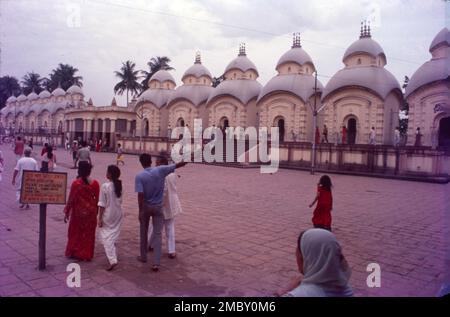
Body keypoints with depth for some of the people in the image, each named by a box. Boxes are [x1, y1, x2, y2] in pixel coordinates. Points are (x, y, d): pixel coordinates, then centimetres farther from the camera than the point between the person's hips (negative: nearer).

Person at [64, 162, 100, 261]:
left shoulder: (76, 183, -14)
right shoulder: (95, 183, -7)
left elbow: (71, 199, -9)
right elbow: (97, 199, -1)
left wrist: (66, 212, 1)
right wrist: (95, 211, 13)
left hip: (78, 212, -2)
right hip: (90, 212, 2)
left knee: (76, 233, 16)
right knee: (88, 233, 13)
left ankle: (75, 253, 25)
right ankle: (87, 255, 20)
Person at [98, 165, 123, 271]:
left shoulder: (105, 186, -17)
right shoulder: (119, 186, -1)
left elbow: (102, 204, -15)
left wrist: (100, 218, -9)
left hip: (107, 215, -6)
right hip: (118, 214, 6)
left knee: (107, 238, -1)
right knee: (113, 236, 20)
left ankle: (112, 260, -10)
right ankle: (112, 257, 31)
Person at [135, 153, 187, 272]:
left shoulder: (139, 176, -13)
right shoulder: (160, 170, -9)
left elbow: (140, 195, -19)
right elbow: (178, 165, -6)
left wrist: (140, 211, -13)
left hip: (145, 207, 0)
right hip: (158, 207, 1)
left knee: (143, 232, 19)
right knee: (157, 234, 2)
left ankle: (143, 256, 33)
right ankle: (156, 263, -4)